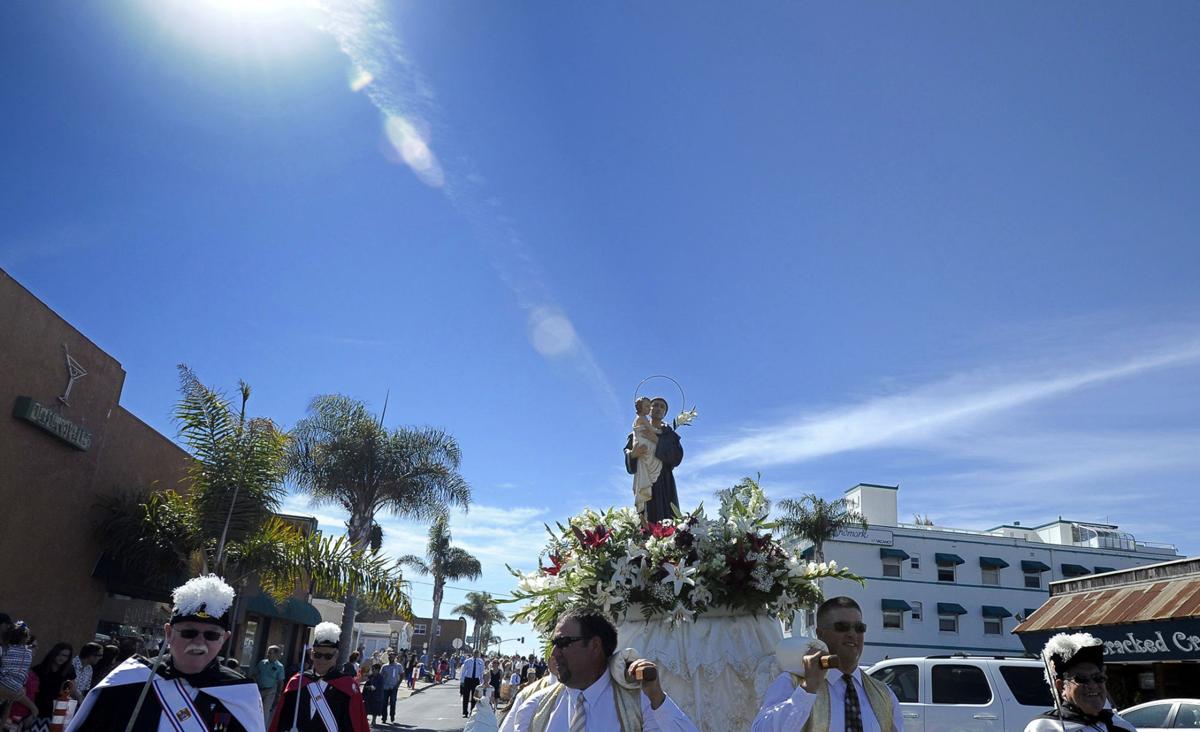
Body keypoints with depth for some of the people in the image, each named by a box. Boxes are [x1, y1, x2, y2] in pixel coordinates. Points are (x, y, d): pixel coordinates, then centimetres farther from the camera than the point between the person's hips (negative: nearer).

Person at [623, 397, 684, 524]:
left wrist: (657, 441, -13)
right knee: (647, 521, -13)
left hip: (665, 484, 1)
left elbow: (677, 458, -3)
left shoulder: (670, 435, 15)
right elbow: (630, 465, 4)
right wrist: (633, 454, -21)